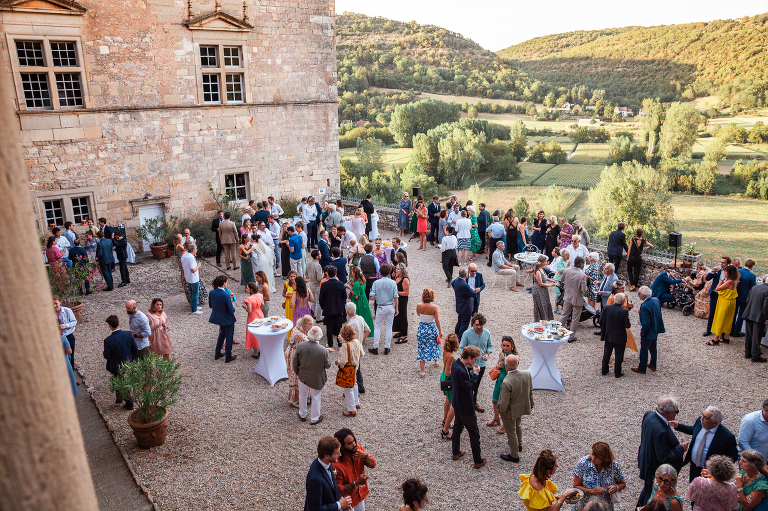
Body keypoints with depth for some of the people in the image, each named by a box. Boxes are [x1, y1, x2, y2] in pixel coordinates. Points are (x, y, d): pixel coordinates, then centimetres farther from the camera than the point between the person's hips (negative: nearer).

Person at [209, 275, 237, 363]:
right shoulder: (226, 295, -30)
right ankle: (228, 357, 25)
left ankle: (217, 353, 38)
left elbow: (210, 305, 5)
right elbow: (231, 310, -24)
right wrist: (233, 306, -2)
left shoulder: (211, 293, -11)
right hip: (227, 319, -6)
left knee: (222, 333, 29)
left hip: (218, 318, 7)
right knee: (229, 337, 13)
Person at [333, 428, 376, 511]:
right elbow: (338, 489, -25)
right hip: (347, 500, -6)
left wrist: (365, 456, -28)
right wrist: (356, 483, -34)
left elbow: (373, 464, -8)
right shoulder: (336, 464, -34)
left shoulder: (357, 448, -17)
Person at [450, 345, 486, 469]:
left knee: (457, 427, 24)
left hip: (458, 405, 10)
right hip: (466, 407, -10)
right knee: (474, 433, 5)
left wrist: (471, 372, -6)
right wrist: (475, 373, -20)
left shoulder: (456, 364, -1)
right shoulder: (460, 370, -32)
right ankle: (478, 460, 17)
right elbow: (469, 387, -28)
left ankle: (456, 452, 41)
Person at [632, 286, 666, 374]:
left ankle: (642, 368, 23)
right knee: (653, 348, 25)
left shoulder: (645, 306, -32)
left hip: (648, 332, -8)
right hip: (656, 330, 8)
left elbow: (646, 323, -31)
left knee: (644, 350, 9)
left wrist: (642, 332, -15)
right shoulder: (656, 300, -6)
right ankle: (653, 365, 41)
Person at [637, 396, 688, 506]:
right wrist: (680, 448, -18)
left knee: (648, 489, 32)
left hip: (646, 462, 9)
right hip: (656, 470, -9)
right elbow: (664, 458, -30)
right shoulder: (661, 431, -39)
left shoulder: (649, 414, -12)